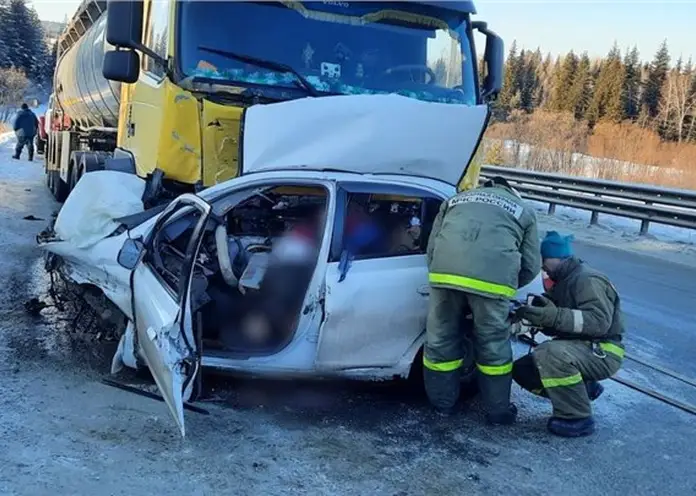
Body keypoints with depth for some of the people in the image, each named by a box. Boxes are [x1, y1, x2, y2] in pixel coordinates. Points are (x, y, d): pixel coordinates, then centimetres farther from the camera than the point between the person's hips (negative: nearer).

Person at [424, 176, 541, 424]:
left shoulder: (455, 200, 34)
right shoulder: (524, 211, 29)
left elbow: (431, 248, 26)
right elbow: (531, 266, 23)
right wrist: (506, 285, 37)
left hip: (445, 271, 2)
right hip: (494, 278, -1)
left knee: (441, 339, 18)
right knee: (494, 346, 15)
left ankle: (442, 403, 33)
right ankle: (498, 410, 29)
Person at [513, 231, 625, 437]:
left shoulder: (588, 279, -16)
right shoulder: (563, 281, 15)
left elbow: (599, 321, -30)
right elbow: (556, 327, 15)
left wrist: (554, 316, -39)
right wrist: (535, 314, -6)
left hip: (602, 353, -10)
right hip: (577, 348, 10)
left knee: (552, 353, -37)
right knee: (523, 370, 2)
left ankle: (578, 419, -21)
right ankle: (585, 388, 13)